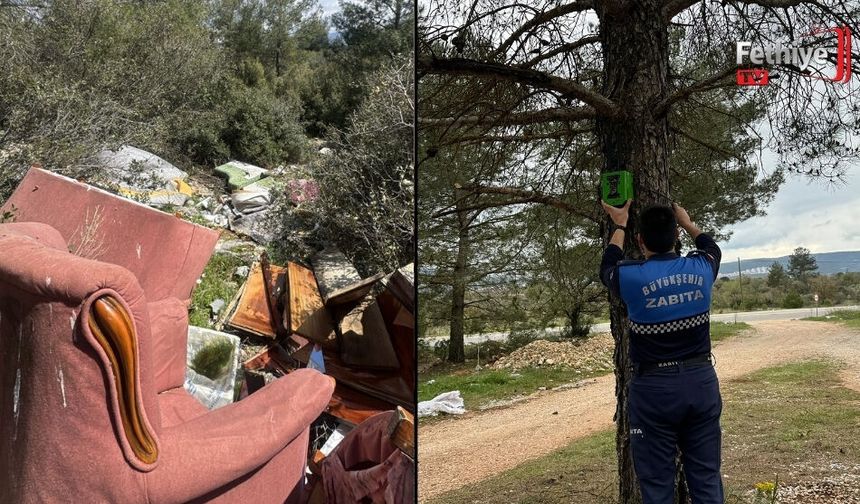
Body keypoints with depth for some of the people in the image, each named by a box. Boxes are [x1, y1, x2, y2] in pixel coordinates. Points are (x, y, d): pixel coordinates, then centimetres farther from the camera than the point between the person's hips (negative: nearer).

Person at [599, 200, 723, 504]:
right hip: (702, 381, 4)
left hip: (654, 387, -3)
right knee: (706, 479, 12)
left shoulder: (630, 277, -11)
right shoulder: (701, 268, -2)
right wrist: (687, 222, 39)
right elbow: (712, 247, 24)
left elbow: (607, 268, 14)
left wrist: (620, 226, 26)